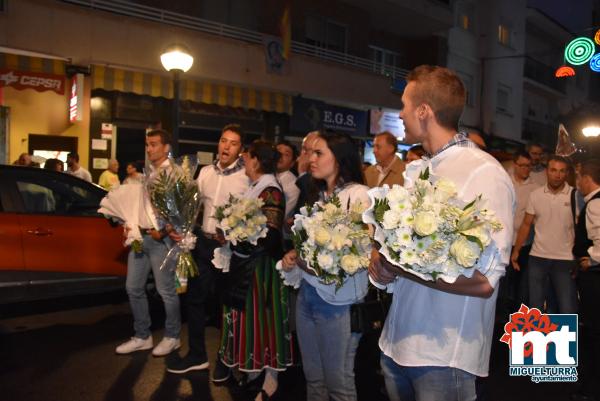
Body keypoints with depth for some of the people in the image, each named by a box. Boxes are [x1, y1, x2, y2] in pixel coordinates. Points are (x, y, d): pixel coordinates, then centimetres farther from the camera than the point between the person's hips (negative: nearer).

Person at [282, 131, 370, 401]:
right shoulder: (319, 195, 13)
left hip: (338, 300, -7)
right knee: (313, 376, 19)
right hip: (308, 293, 7)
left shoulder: (358, 194, -11)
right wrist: (294, 255, 1)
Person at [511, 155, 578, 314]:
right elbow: (526, 224, 7)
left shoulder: (575, 195, -6)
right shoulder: (535, 195, 1)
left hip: (565, 259, -2)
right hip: (537, 258, 2)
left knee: (568, 309, 2)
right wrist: (516, 251, 3)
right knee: (535, 306, 14)